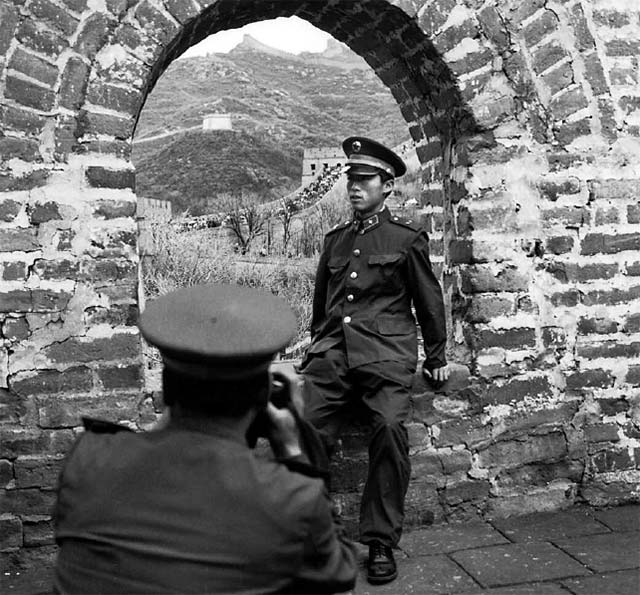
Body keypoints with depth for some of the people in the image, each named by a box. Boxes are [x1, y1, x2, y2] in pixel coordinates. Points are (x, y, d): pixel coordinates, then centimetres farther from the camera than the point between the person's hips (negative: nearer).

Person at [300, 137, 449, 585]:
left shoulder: (407, 237, 9)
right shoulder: (336, 239, 21)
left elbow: (429, 300, 14)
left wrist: (437, 358, 17)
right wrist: (318, 346, 29)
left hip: (386, 352, -3)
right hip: (333, 353, 4)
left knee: (390, 430, -20)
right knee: (306, 429, -16)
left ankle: (382, 543, -5)